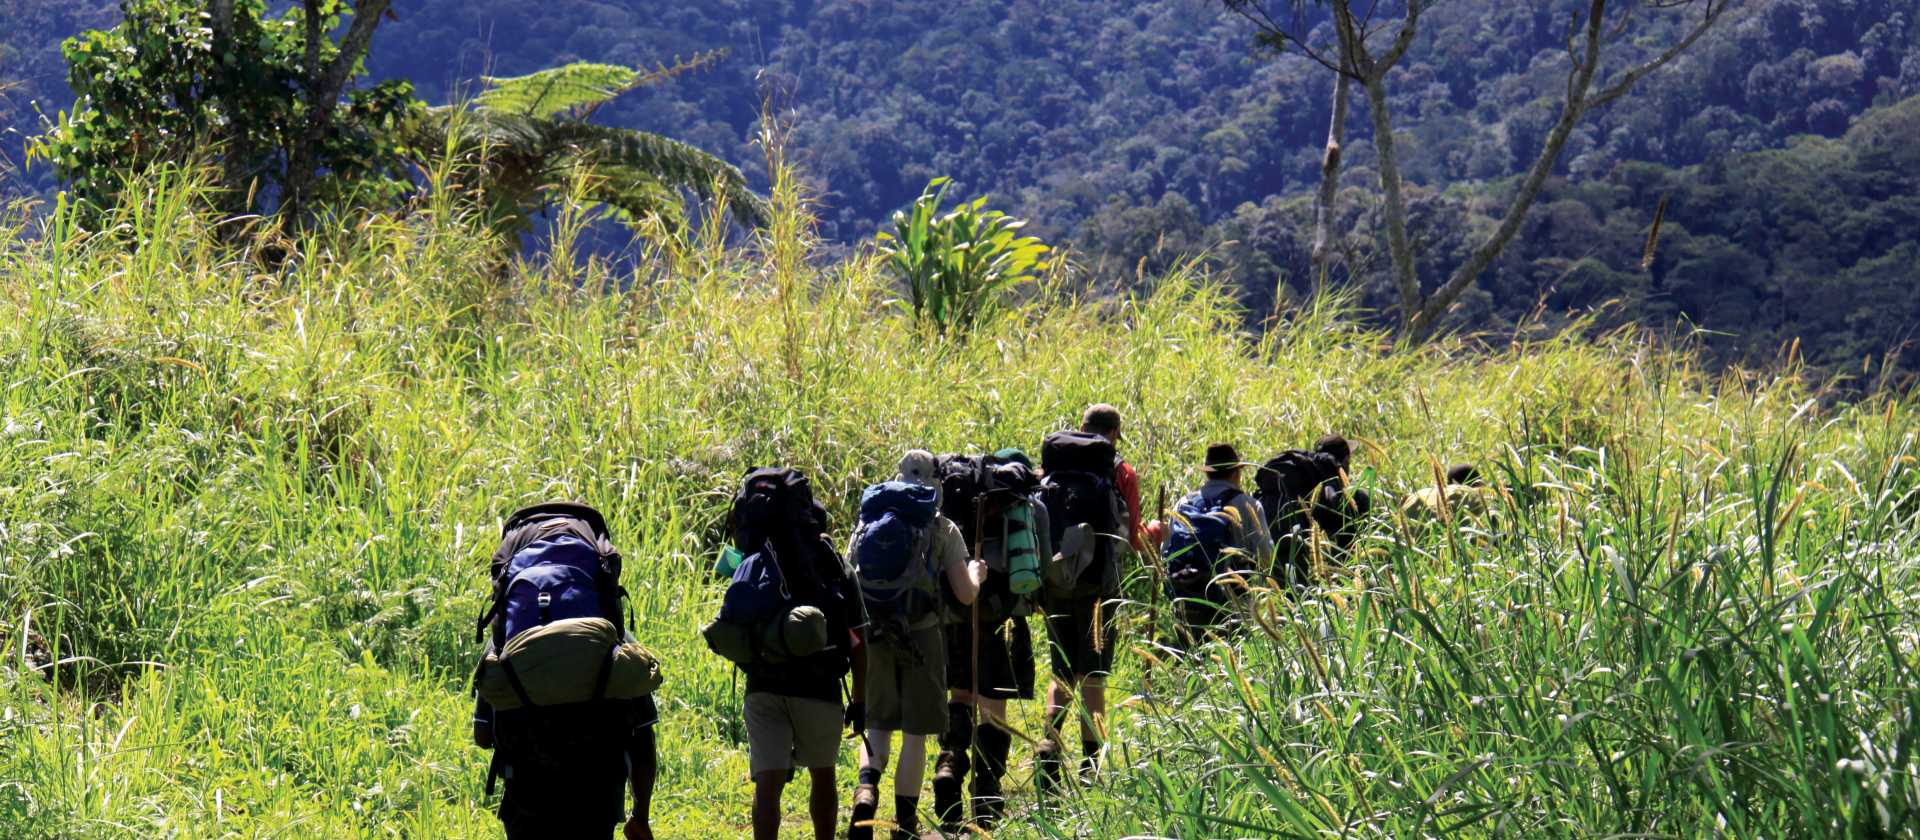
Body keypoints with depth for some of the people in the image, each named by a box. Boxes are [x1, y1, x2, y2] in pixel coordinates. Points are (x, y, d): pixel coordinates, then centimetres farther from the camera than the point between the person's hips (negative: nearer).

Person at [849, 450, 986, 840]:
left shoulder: (867, 522, 5)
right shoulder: (943, 530, -4)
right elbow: (965, 595, -4)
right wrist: (977, 573, 18)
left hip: (873, 635, 3)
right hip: (921, 636, -3)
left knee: (877, 723, 16)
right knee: (916, 731, 7)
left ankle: (866, 787, -10)